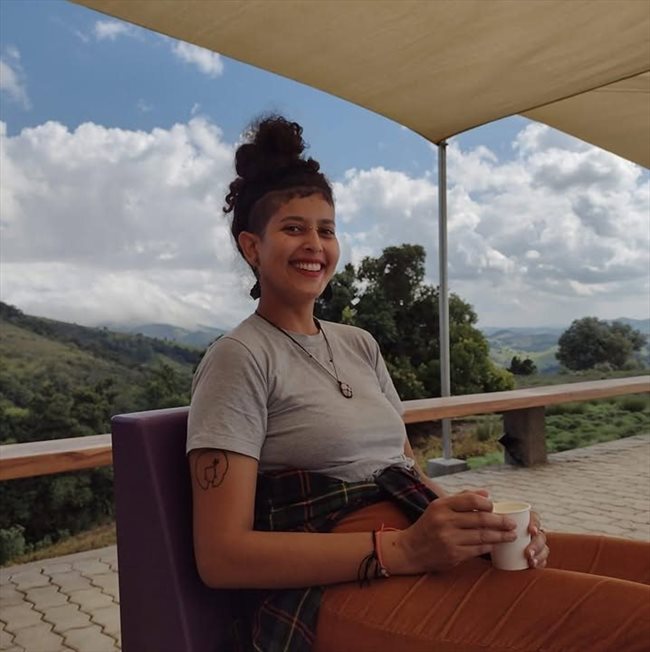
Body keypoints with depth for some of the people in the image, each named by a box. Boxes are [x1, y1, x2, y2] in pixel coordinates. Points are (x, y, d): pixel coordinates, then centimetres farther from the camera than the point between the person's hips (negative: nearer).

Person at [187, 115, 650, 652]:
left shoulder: (360, 346, 16)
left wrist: (478, 520, -6)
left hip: (421, 542, 7)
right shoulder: (240, 357, -6)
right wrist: (402, 548, -21)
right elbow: (221, 555, -13)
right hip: (333, 586, -7)